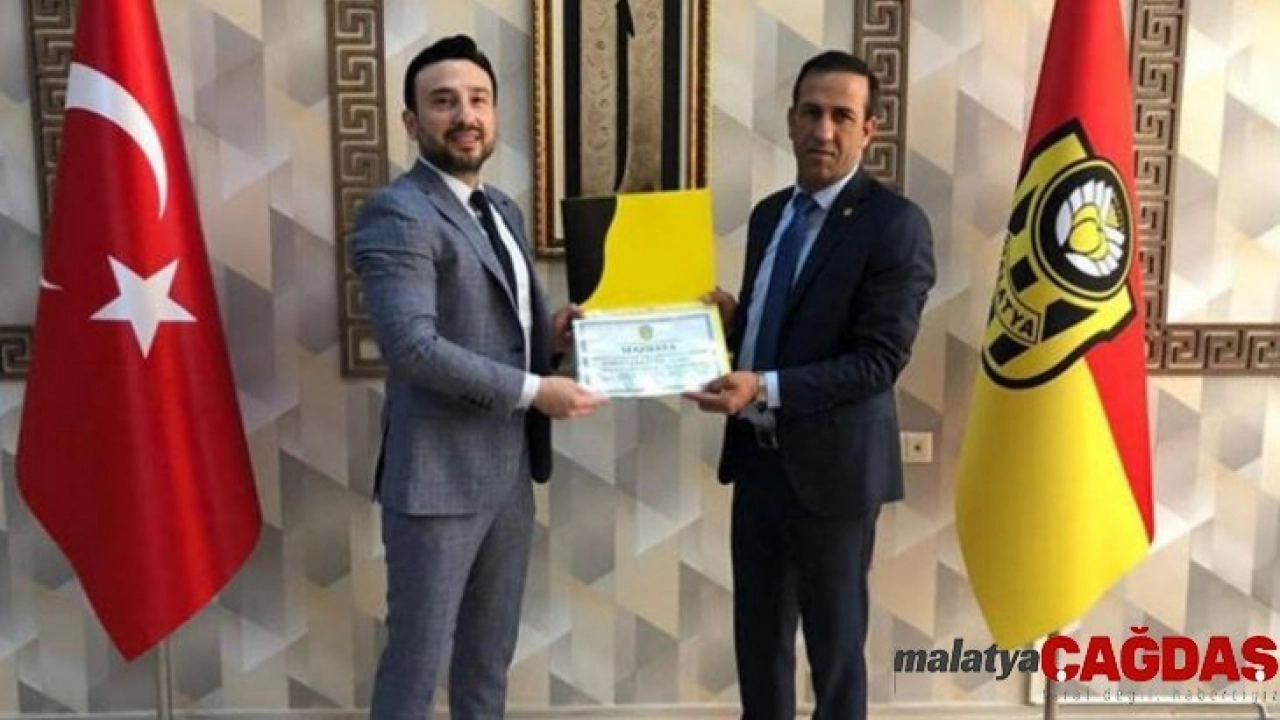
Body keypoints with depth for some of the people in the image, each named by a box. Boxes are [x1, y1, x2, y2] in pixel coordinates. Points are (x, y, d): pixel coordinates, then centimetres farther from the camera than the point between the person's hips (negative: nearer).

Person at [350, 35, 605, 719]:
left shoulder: (503, 209, 13)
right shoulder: (396, 214, -15)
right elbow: (412, 345, -25)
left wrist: (553, 335, -2)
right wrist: (535, 390, -21)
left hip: (509, 471, 8)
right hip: (437, 477, -8)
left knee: (491, 652, 20)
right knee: (417, 658, 7)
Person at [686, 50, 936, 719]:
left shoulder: (895, 223, -13)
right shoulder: (769, 213, 10)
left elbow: (880, 359, -19)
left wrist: (766, 388, -28)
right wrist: (730, 317, -4)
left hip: (830, 464, -6)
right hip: (756, 456, 7)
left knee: (834, 643, 11)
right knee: (757, 633, 18)